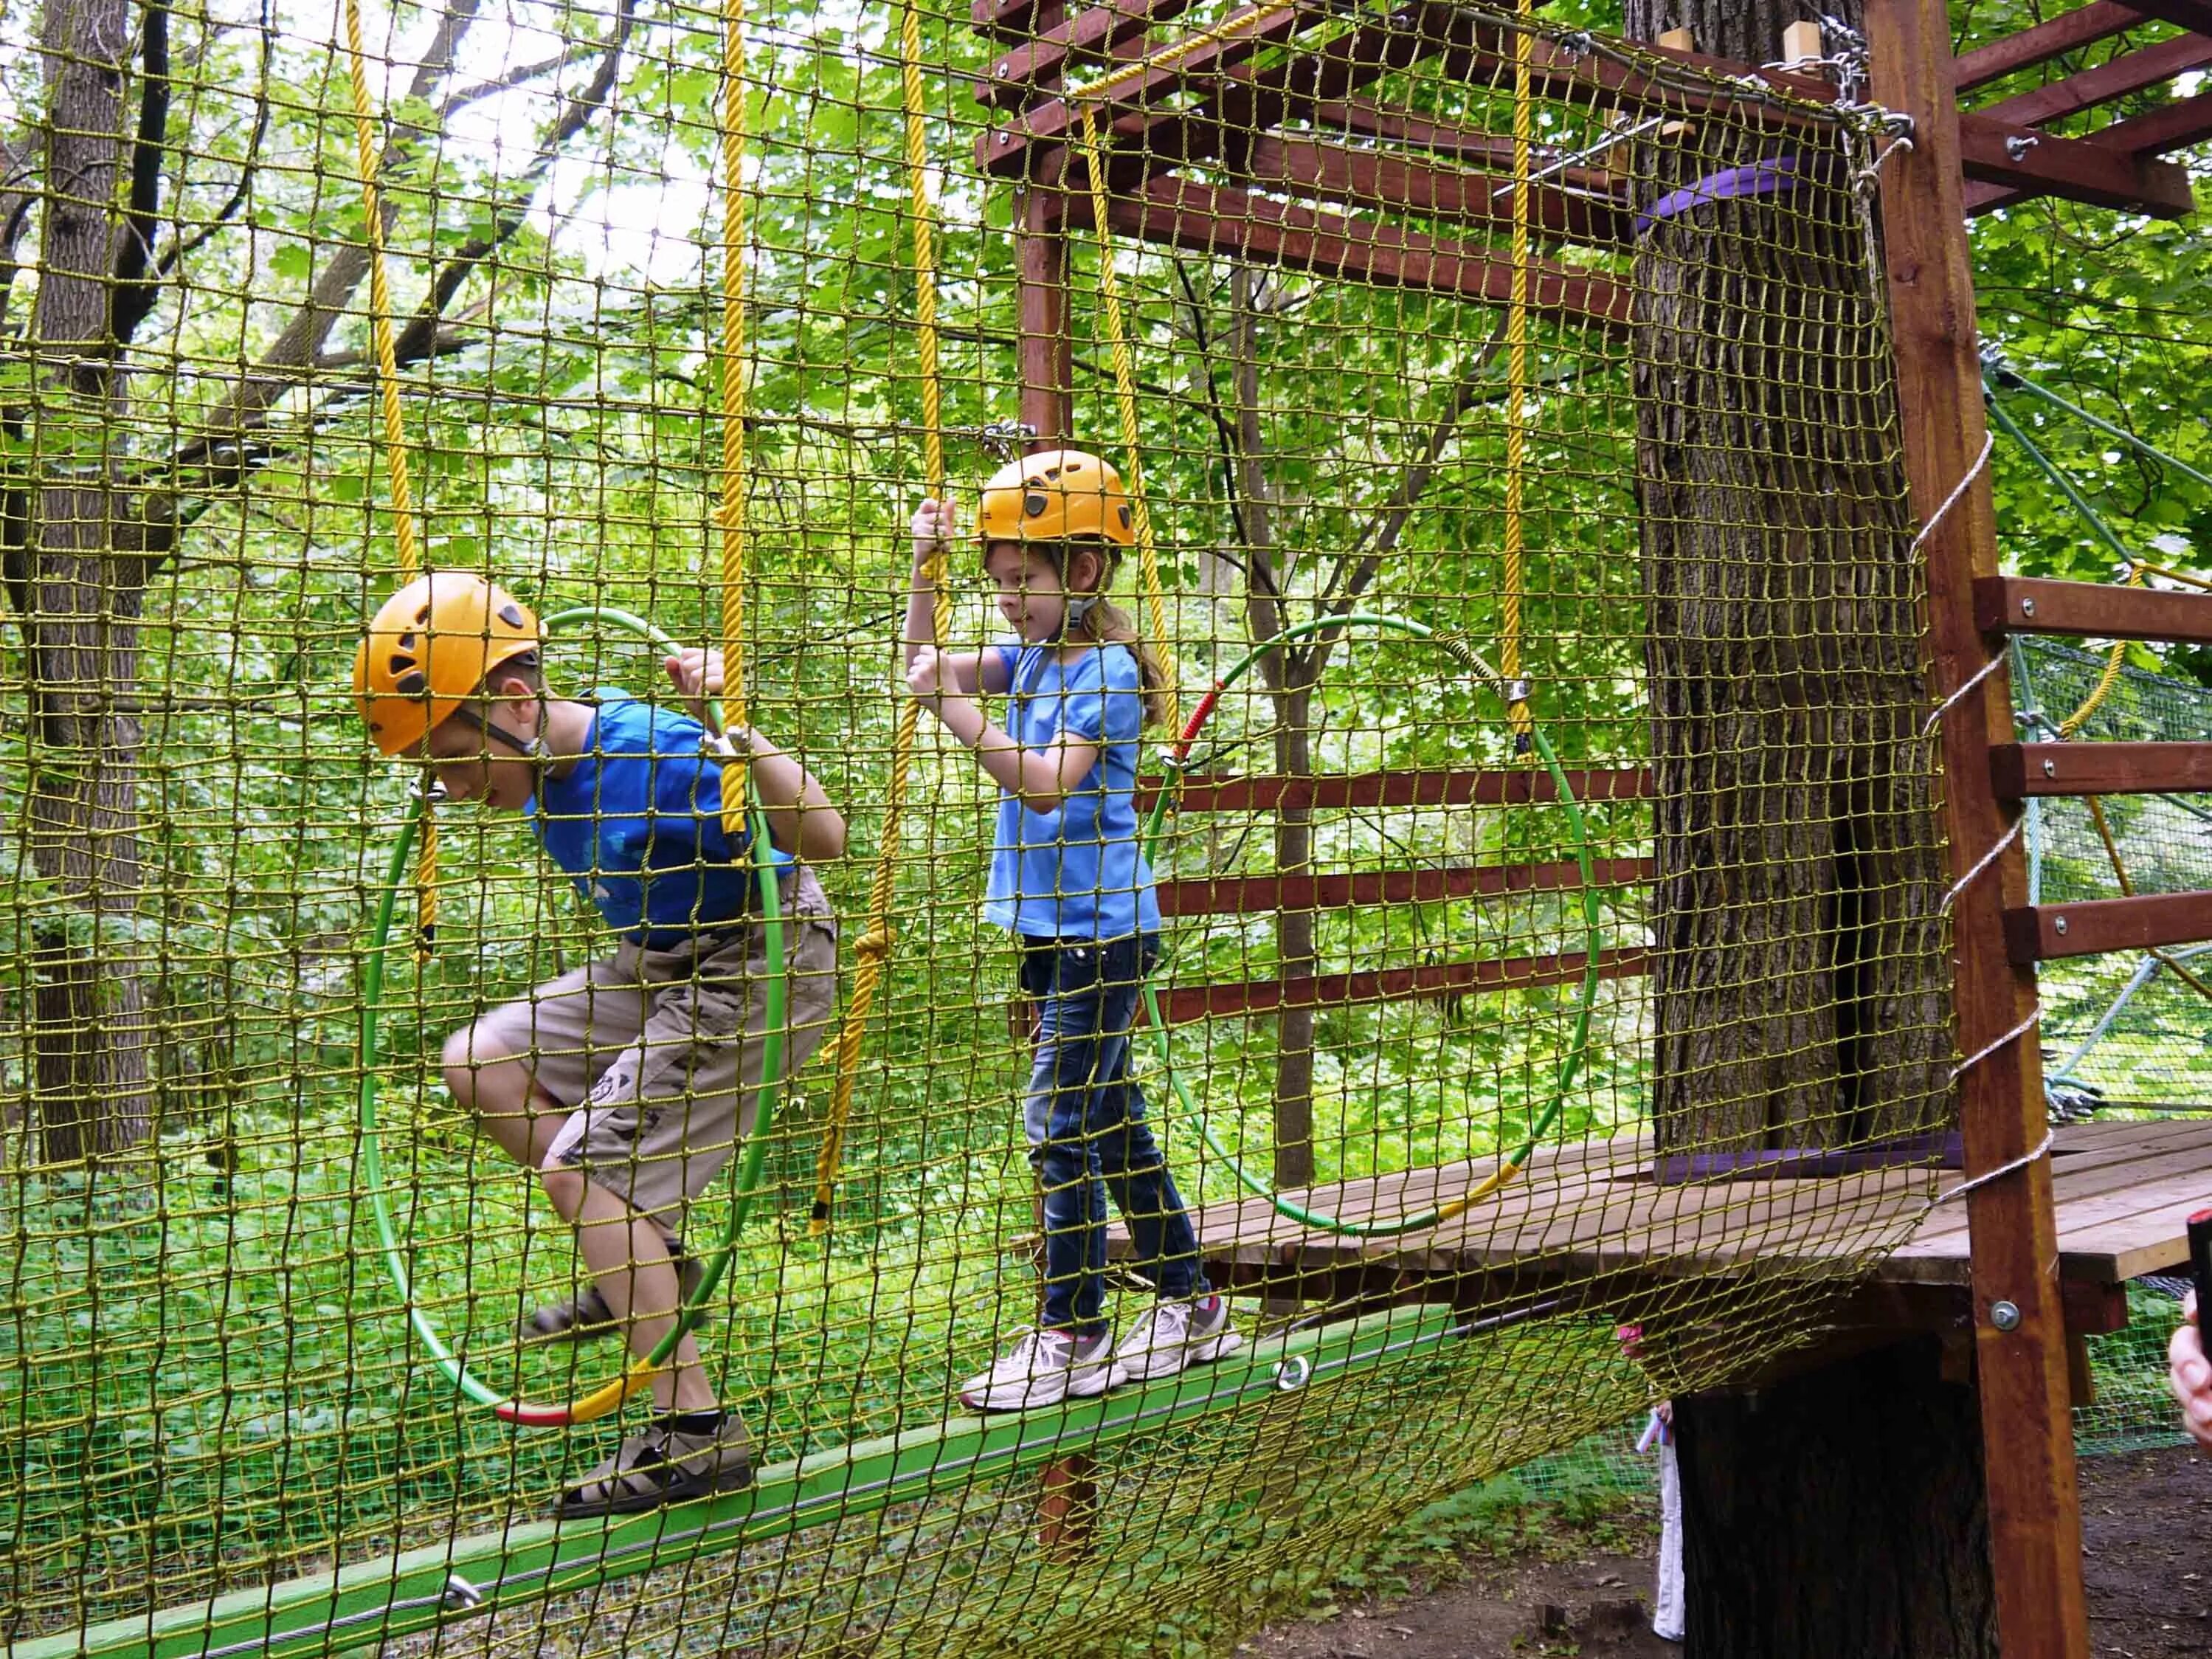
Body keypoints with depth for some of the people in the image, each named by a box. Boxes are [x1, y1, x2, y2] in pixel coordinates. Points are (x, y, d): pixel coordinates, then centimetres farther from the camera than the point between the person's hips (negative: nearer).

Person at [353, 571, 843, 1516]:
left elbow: (823, 838, -33)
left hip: (758, 975, -9)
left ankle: (696, 1435, -10)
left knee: (582, 1167, -14)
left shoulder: (654, 756, -28)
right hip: (656, 967, 9)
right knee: (480, 1063, 6)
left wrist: (730, 731, -39)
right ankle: (642, 1262, 15)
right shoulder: (553, 759, -3)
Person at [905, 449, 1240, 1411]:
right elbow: (927, 664, 13)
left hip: (1102, 928, -9)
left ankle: (1072, 1340, 1)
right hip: (1051, 927, 9)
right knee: (1110, 1123, 14)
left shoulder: (1108, 671, -14)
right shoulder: (1032, 658, 10)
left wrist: (953, 709, -26)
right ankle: (1188, 1308, 25)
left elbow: (1047, 784, -24)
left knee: (1061, 1125, -8)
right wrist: (923, 571, 1)